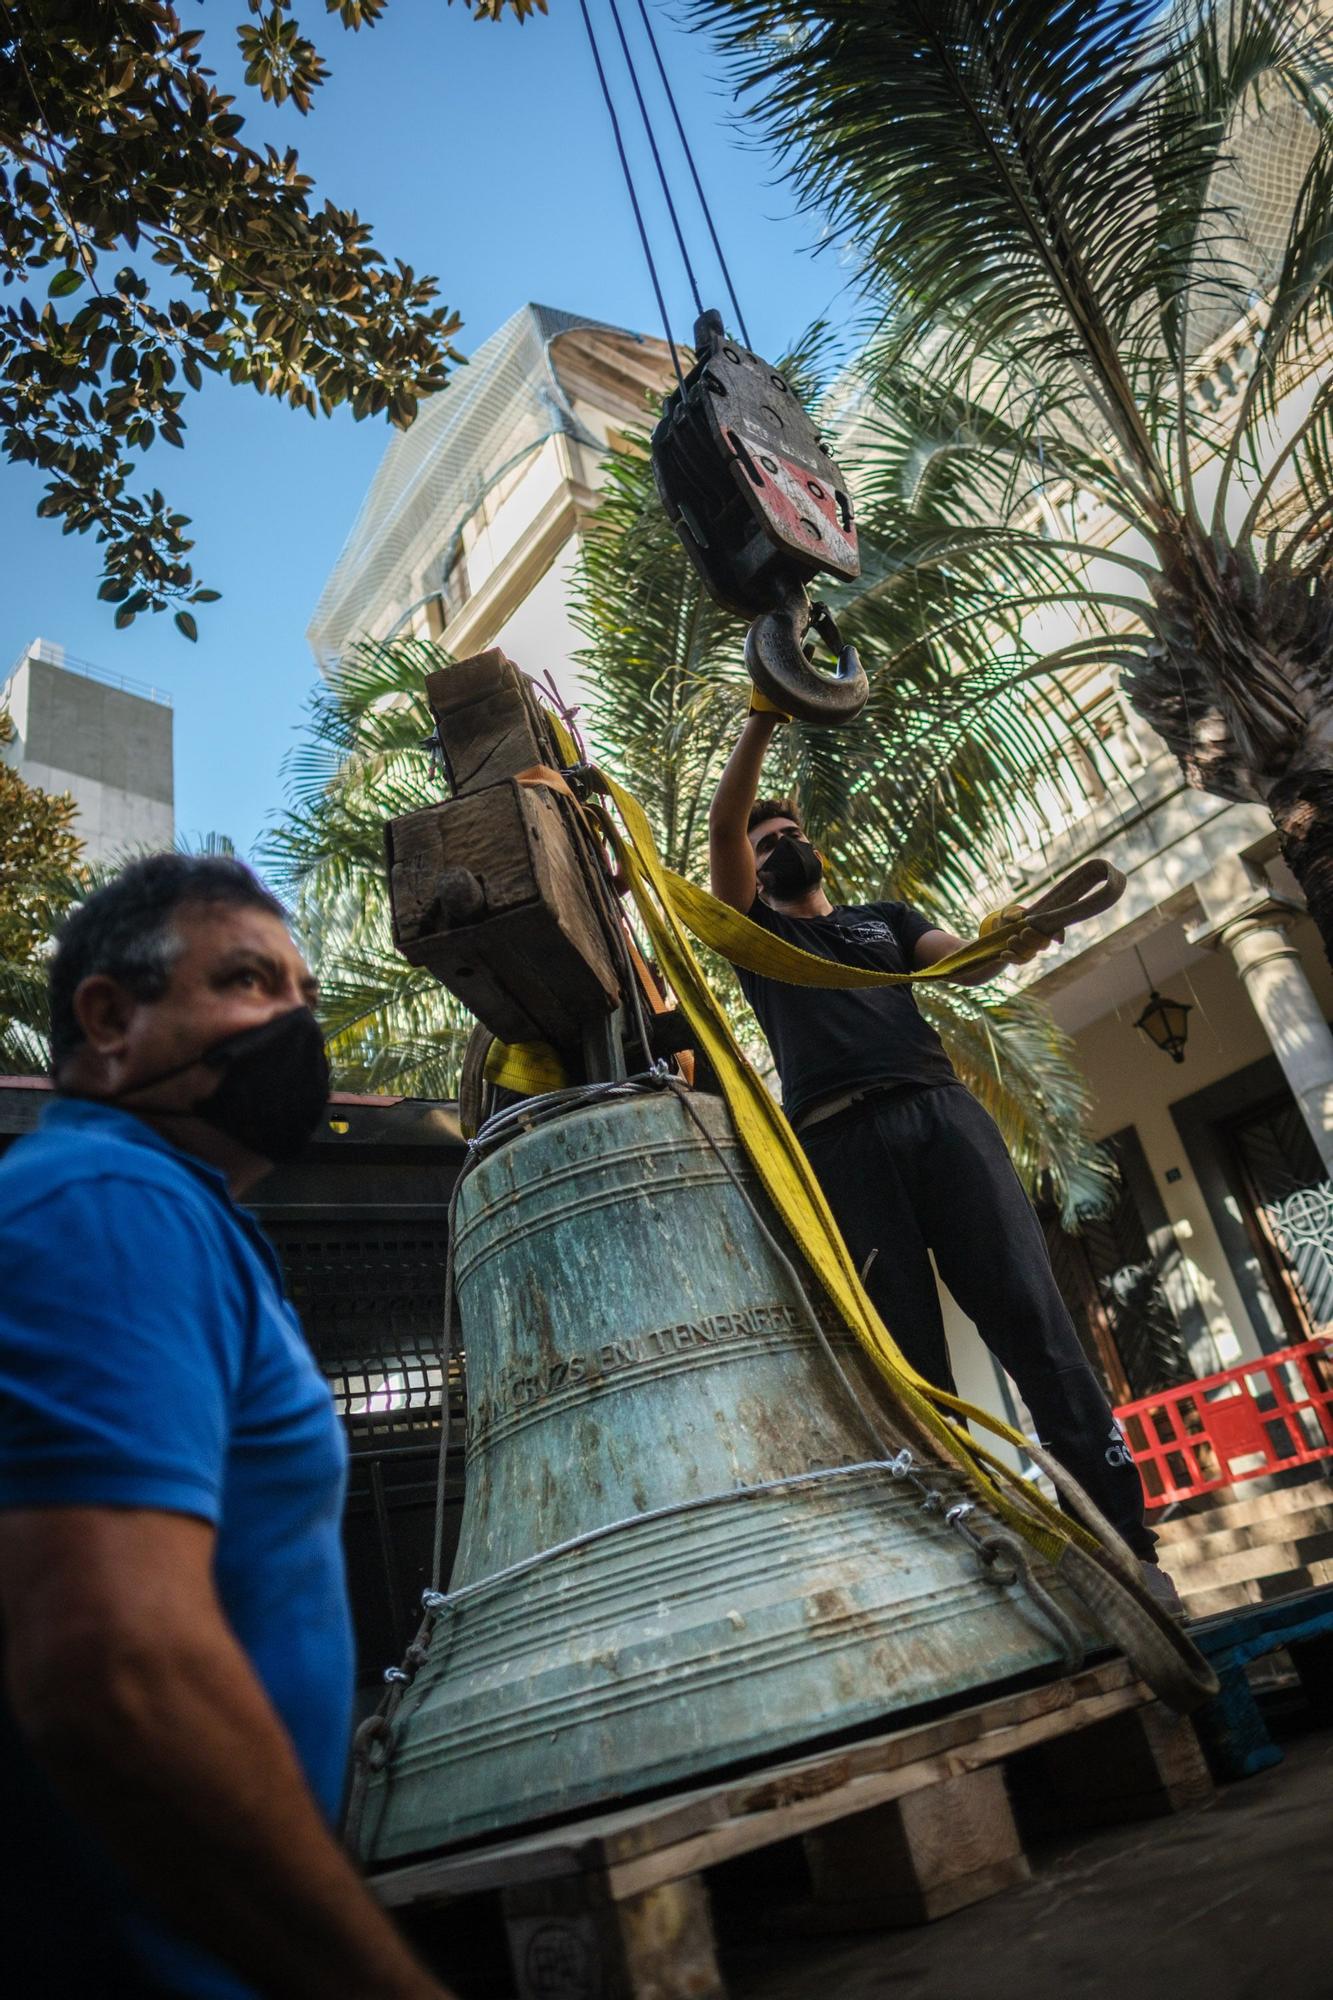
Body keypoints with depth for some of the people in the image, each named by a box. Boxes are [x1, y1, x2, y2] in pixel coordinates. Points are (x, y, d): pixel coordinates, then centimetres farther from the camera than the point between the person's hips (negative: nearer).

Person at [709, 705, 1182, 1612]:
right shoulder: (756, 933, 24)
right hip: (839, 1138, -1)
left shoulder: (886, 916, 30)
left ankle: (1128, 1545, -9)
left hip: (940, 1110, 2)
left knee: (1033, 1316, -11)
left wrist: (1017, 934, -12)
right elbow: (722, 828, 8)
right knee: (909, 1362, -7)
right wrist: (763, 723, -3)